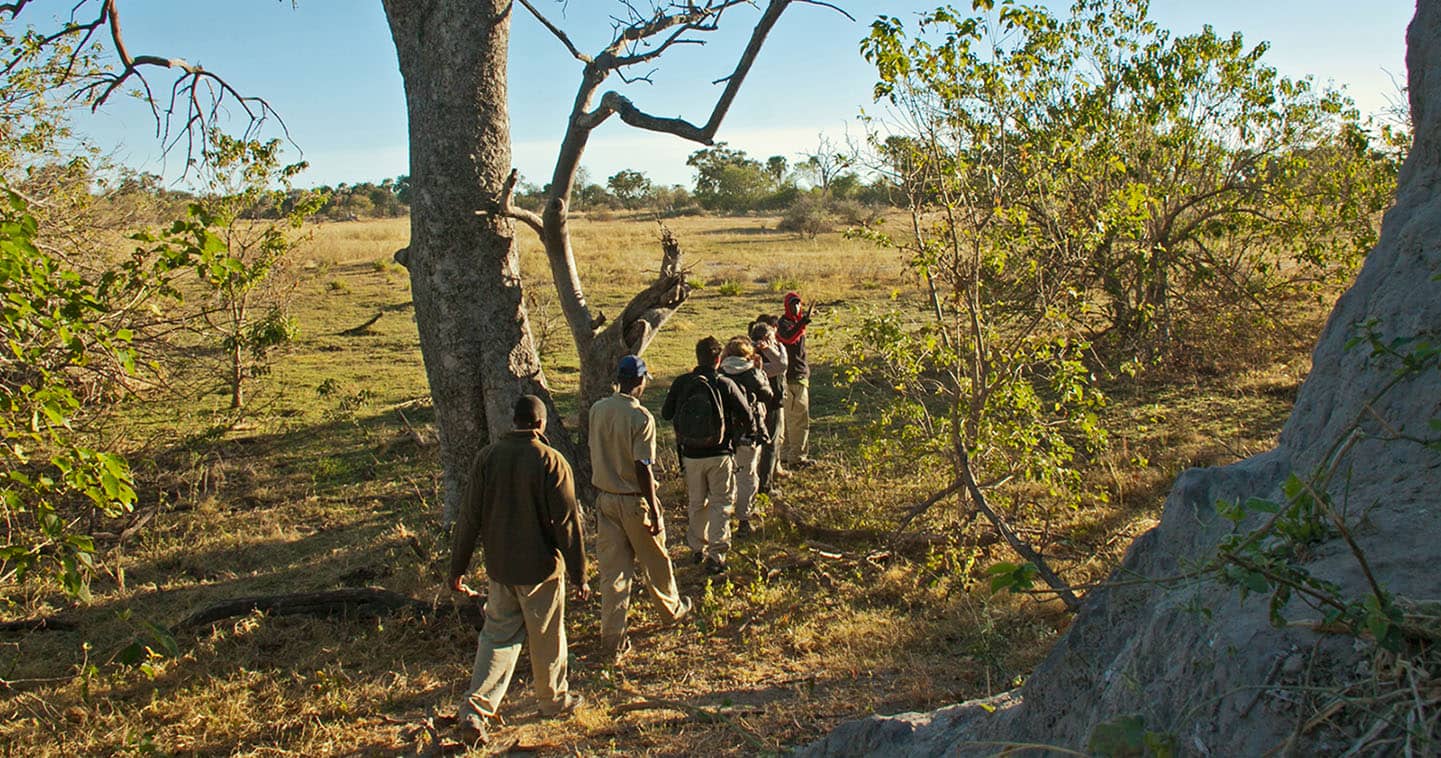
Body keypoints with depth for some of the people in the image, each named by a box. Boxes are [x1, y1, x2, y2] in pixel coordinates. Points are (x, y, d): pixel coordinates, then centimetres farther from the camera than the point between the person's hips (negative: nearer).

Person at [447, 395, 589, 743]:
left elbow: (469, 516, 0)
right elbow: (568, 524, -14)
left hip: (499, 566, 4)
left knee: (498, 633, 15)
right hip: (539, 567, -4)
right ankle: (554, 699, 32)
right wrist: (578, 576, -5)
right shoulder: (552, 462, -16)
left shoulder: (488, 456, -4)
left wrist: (457, 567, 8)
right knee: (546, 637, 14)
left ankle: (475, 707, 5)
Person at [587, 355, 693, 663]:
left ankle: (612, 642, 9)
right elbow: (642, 468, -20)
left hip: (604, 498, 5)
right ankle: (671, 608, 42)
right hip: (633, 501, -5)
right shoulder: (641, 417, -19)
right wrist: (655, 512, -14)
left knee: (612, 570, 8)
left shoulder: (597, 410, -1)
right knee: (655, 560, 19)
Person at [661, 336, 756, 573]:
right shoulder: (725, 385, -13)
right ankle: (716, 556, 4)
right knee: (720, 504, 8)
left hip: (691, 455, 3)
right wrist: (738, 433, 12)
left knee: (696, 503, 20)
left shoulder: (681, 384, -6)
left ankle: (697, 548, 32)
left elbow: (666, 414, 5)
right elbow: (748, 418, -9)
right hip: (719, 455, -3)